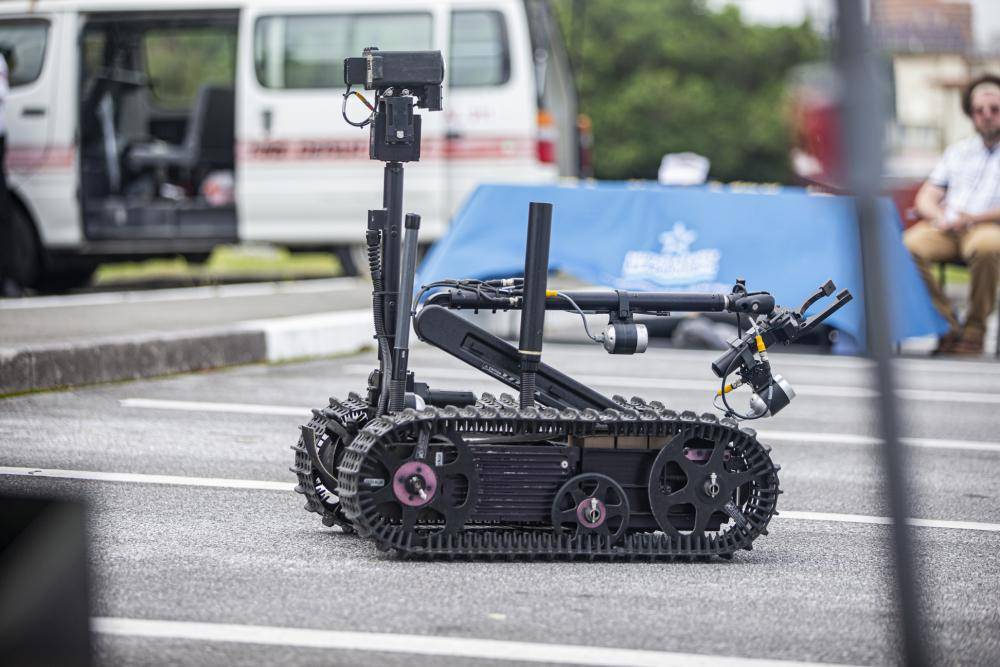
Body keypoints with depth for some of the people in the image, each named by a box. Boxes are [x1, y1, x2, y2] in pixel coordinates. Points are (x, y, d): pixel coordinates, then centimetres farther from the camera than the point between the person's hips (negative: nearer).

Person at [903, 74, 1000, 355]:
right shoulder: (958, 150, 26)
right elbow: (925, 199, 20)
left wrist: (975, 218, -16)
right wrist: (941, 217, -4)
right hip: (946, 229, 4)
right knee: (907, 246, -28)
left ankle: (974, 332, -23)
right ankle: (949, 328, -20)